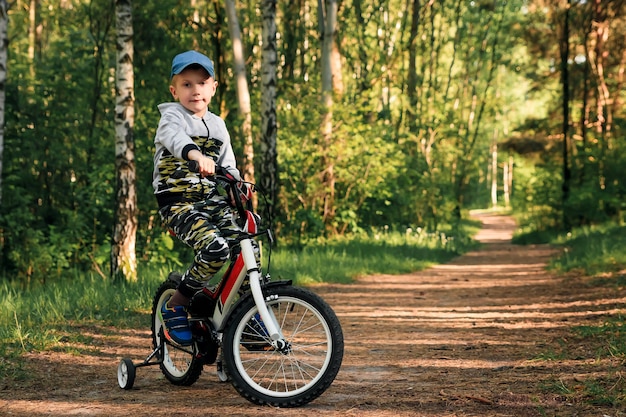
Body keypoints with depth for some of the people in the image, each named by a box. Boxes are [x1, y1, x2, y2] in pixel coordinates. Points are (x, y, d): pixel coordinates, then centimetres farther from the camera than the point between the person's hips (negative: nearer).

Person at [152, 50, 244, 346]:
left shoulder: (217, 125, 17)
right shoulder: (172, 116, -4)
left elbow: (228, 166, 22)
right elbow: (175, 138, -29)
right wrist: (196, 155, -51)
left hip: (212, 201, 6)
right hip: (178, 202, -6)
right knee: (216, 250, -28)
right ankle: (175, 307, -10)